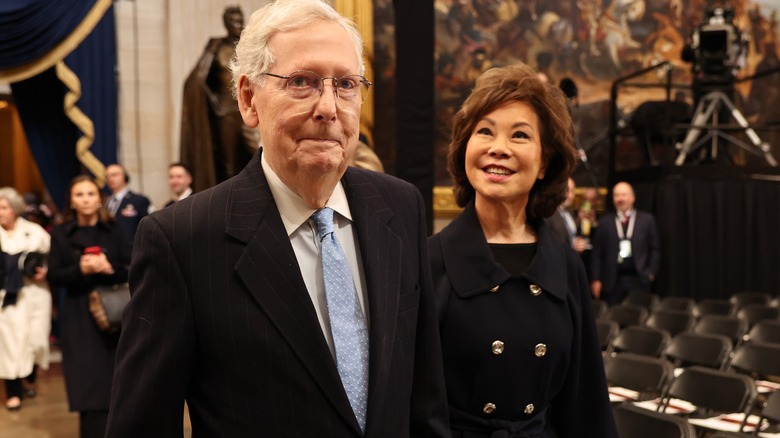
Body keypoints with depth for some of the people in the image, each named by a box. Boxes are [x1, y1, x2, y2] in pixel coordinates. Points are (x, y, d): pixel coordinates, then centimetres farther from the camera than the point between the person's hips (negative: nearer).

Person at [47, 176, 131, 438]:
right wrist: (80, 270, -17)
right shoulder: (60, 234, 4)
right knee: (89, 386, -4)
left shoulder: (114, 230, 6)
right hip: (79, 318, -1)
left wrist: (111, 268, -17)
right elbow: (54, 277, 0)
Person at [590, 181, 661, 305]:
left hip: (639, 280, 0)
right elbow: (597, 253, 5)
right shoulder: (604, 222, 7)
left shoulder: (647, 219, 7)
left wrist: (651, 273, -2)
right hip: (612, 281, 0)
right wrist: (596, 279, -1)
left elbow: (655, 250, 8)